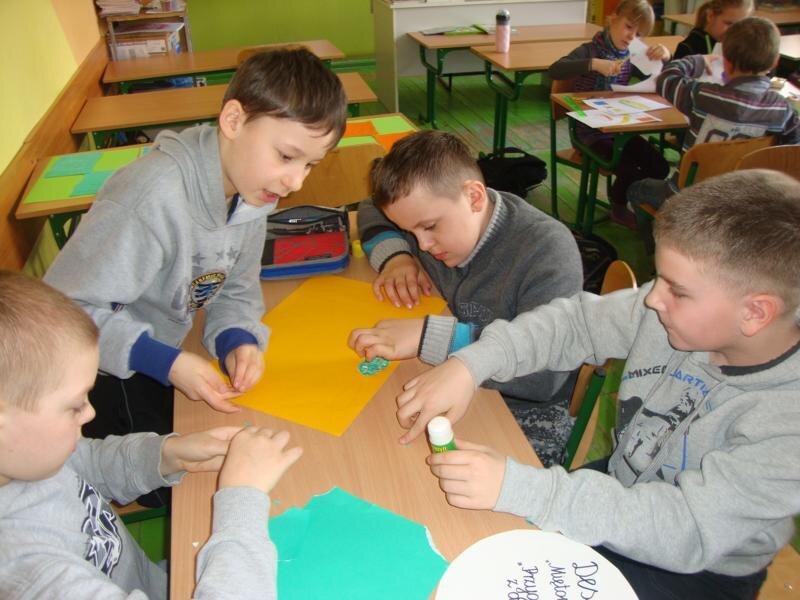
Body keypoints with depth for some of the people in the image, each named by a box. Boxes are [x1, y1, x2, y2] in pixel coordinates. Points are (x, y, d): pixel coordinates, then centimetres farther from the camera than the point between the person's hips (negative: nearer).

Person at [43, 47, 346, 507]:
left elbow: (236, 287, 1)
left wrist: (238, 340, -19)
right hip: (102, 374, -7)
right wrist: (166, 363, -32)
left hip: (161, 358, 7)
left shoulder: (252, 187, -10)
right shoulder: (157, 197, -35)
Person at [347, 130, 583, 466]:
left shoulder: (548, 249, -20)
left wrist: (428, 336, -35)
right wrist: (395, 255, -1)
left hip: (525, 416, -6)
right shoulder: (432, 210, 0)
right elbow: (370, 212, 21)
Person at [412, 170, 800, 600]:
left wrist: (516, 487, -43)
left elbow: (691, 529, -36)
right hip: (621, 490, 5)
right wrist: (470, 364, -25)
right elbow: (577, 322, -10)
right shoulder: (687, 308, -17)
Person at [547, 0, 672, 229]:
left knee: (659, 167, -10)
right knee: (629, 170, -23)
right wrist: (594, 64, -37)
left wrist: (664, 58, -10)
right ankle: (618, 208, 9)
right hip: (590, 131, -6)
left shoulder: (629, 57, 8)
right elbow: (554, 70, -27)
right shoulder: (590, 51, -9)